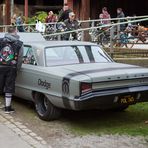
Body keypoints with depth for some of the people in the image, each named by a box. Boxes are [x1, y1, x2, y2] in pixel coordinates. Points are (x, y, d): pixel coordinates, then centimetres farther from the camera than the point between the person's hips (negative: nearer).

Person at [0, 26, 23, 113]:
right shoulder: (19, 44, -2)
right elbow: (20, 59, 1)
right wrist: (17, 69, 13)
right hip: (12, 68, -1)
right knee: (9, 89, 8)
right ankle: (7, 108, 13)